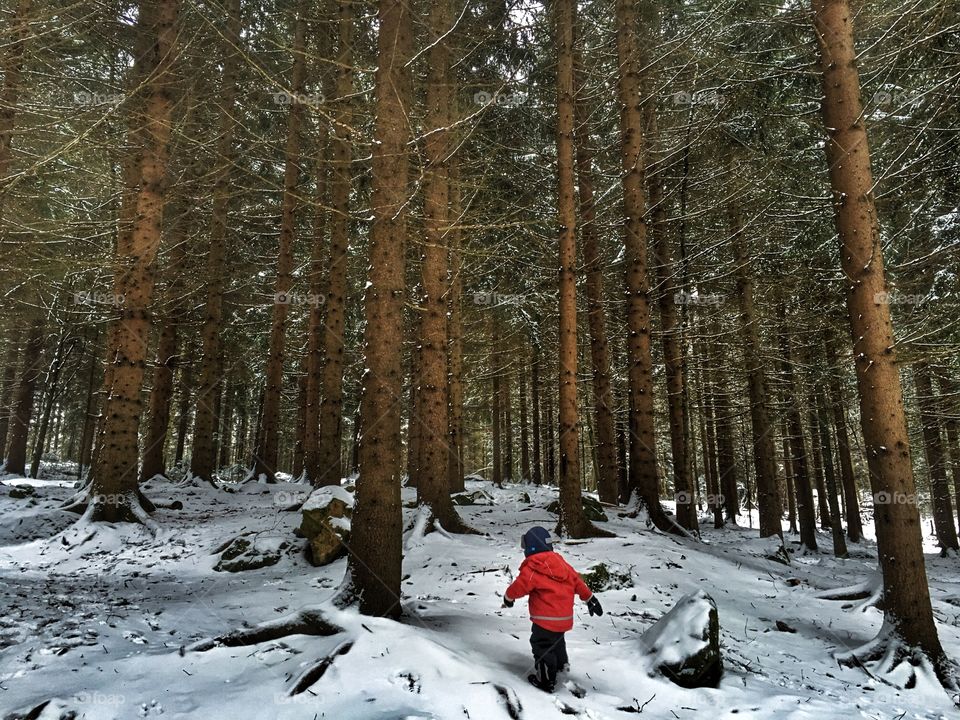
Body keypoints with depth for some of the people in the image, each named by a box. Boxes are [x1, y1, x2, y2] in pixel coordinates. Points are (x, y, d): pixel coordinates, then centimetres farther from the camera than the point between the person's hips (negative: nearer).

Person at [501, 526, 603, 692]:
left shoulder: (532, 568, -18)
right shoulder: (560, 563, 4)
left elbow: (519, 586, -13)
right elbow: (577, 581, 9)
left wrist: (508, 597, 8)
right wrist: (590, 598, 20)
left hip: (546, 619, -8)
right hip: (565, 617, 8)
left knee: (541, 646, 7)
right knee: (556, 639, 31)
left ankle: (546, 681, 14)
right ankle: (562, 663, 52)